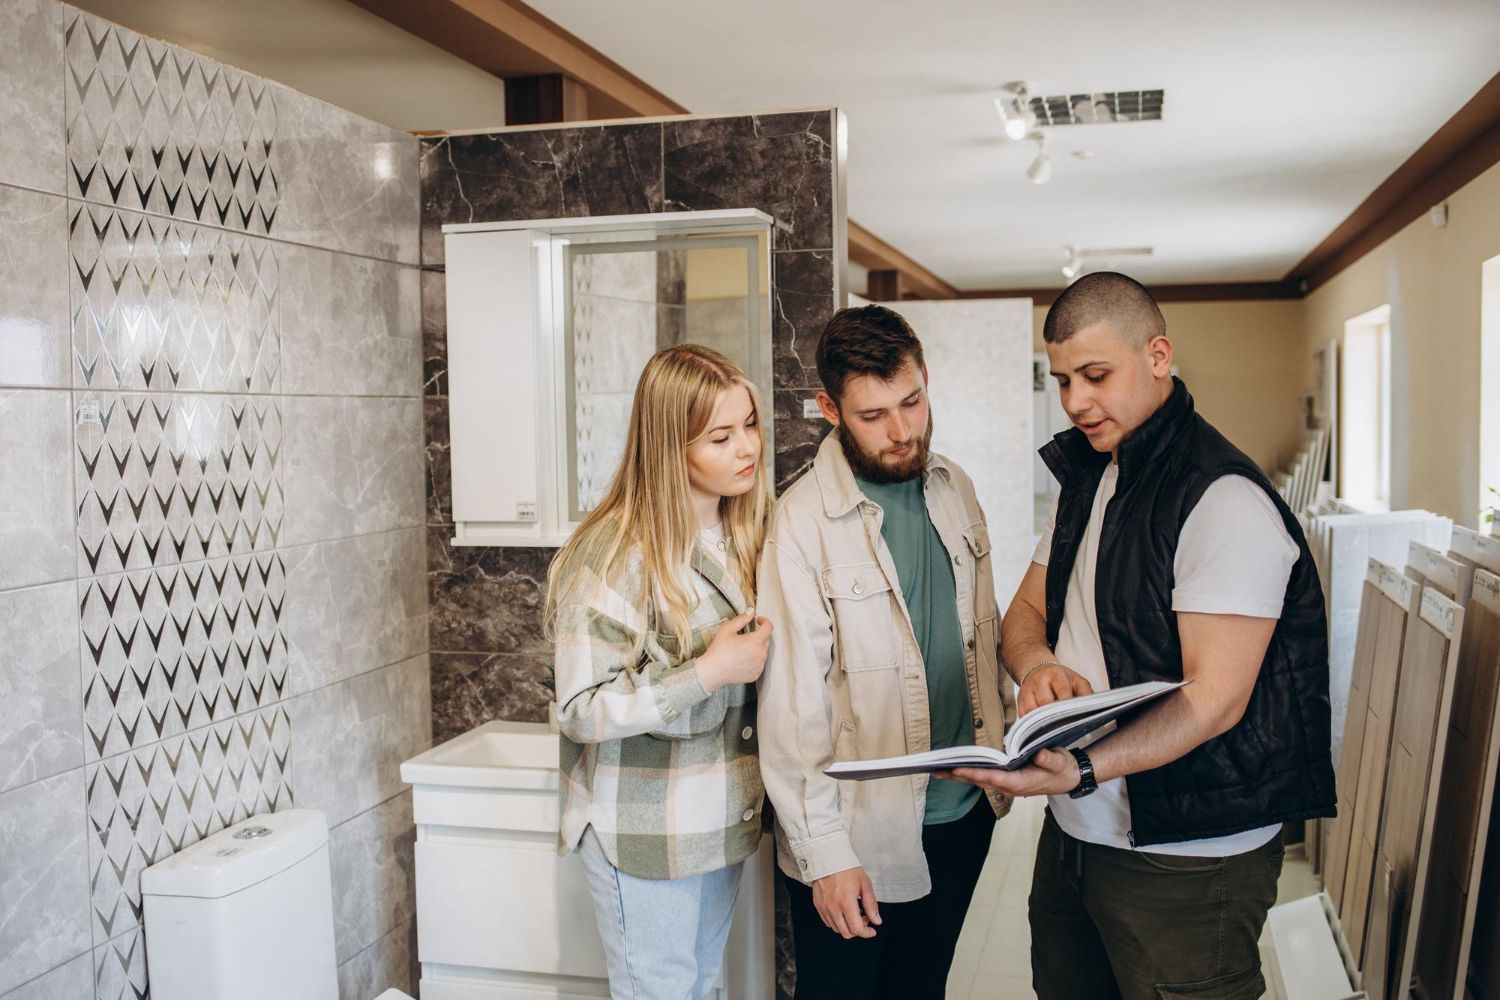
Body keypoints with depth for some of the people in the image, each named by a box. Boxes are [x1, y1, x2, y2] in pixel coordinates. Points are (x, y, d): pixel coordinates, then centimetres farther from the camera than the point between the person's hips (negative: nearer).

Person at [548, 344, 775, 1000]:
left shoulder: (744, 532, 3)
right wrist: (708, 673, -28)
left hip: (724, 818, 7)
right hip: (645, 835, -7)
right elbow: (581, 711, -22)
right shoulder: (615, 555, -21)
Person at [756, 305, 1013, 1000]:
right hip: (859, 838, -6)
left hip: (963, 815, 6)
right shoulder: (803, 522, -18)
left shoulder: (954, 489, 2)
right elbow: (792, 704, -18)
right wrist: (825, 855, -17)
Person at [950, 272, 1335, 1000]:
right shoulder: (1086, 479, 10)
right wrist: (1038, 665, -11)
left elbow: (1216, 698, -22)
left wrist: (1082, 769, -34)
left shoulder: (1223, 498, -17)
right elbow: (1026, 611, 12)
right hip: (1071, 831, 8)